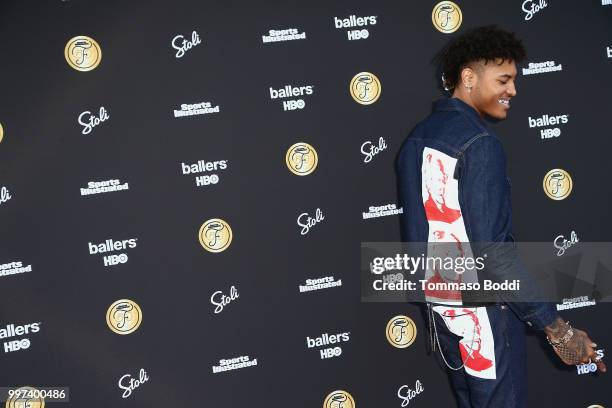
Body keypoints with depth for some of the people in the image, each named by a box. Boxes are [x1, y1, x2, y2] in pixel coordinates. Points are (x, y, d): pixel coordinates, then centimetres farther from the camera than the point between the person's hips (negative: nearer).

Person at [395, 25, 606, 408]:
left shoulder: (417, 139, 7)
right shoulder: (479, 143, -19)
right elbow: (492, 250, -25)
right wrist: (558, 328, -22)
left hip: (441, 304, 8)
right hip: (482, 310, -8)